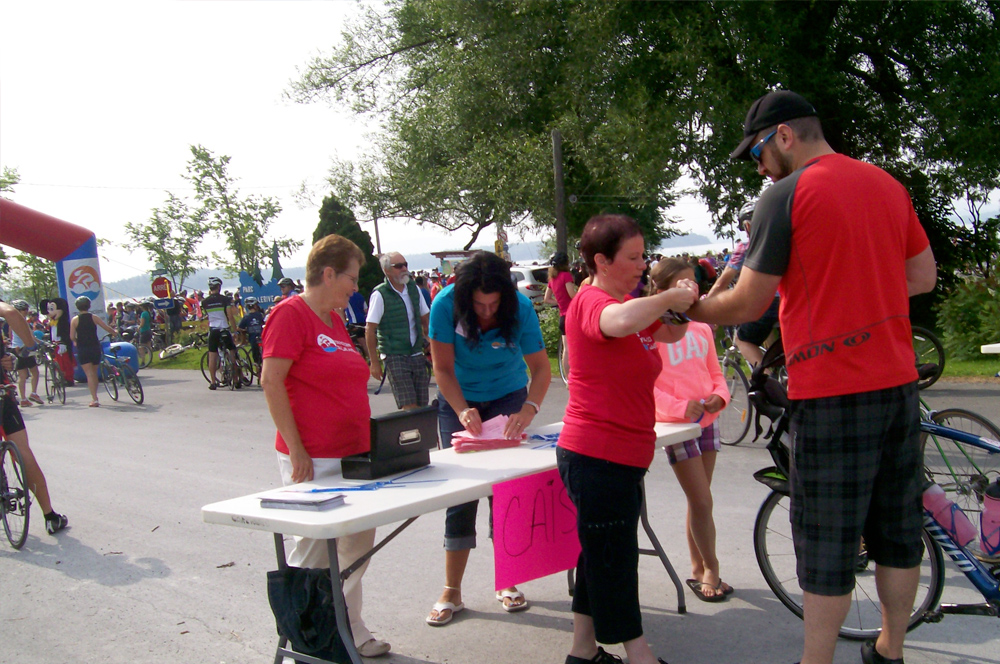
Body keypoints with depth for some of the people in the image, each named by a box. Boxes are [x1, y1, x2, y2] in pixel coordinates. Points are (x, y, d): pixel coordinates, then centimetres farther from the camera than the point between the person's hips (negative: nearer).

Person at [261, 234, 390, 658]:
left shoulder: (335, 320, 16)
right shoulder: (291, 313, -11)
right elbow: (271, 382, -17)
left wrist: (365, 444, 19)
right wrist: (296, 451, -19)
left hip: (352, 455, 9)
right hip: (313, 459, -9)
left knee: (358, 542, 14)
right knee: (314, 551, -1)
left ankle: (350, 629, 28)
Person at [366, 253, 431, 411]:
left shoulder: (414, 288, 7)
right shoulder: (380, 294, -9)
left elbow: (425, 319, 17)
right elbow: (370, 330, -9)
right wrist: (374, 362, -10)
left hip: (417, 355, 5)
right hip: (394, 357, -5)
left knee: (422, 407, 4)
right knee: (410, 409, -13)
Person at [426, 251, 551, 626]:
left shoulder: (520, 308, -23)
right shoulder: (446, 305, -23)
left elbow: (540, 368, -21)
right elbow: (443, 368, -19)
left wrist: (529, 409, -38)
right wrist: (462, 411, -33)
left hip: (508, 399, 0)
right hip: (458, 401, 0)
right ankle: (452, 592, 7)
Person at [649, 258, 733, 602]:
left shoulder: (702, 328, 9)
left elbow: (715, 372, 16)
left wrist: (720, 396, -4)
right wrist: (680, 406, -21)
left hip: (707, 420, 6)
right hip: (676, 424, -6)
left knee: (698, 499, 13)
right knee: (702, 500, -4)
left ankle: (698, 568, 24)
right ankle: (710, 569, 13)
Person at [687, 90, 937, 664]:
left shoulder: (786, 195, -10)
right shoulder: (888, 184, 11)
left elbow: (747, 305, -8)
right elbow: (924, 277, 17)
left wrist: (690, 308, 9)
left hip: (830, 392, -7)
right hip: (898, 382, 7)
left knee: (827, 541, 2)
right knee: (897, 528, 16)